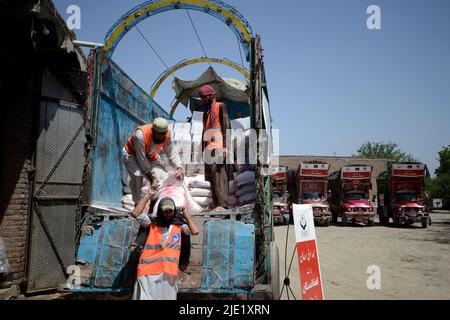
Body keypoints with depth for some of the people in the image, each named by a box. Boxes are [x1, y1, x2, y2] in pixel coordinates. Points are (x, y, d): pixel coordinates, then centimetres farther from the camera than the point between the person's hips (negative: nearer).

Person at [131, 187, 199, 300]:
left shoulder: (179, 225, 16)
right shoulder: (153, 222, 12)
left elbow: (195, 231, 5)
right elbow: (135, 214, 1)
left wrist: (185, 214, 15)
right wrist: (149, 195, 3)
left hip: (169, 272, 1)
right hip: (149, 270, -1)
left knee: (167, 297, 3)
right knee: (146, 297, -8)